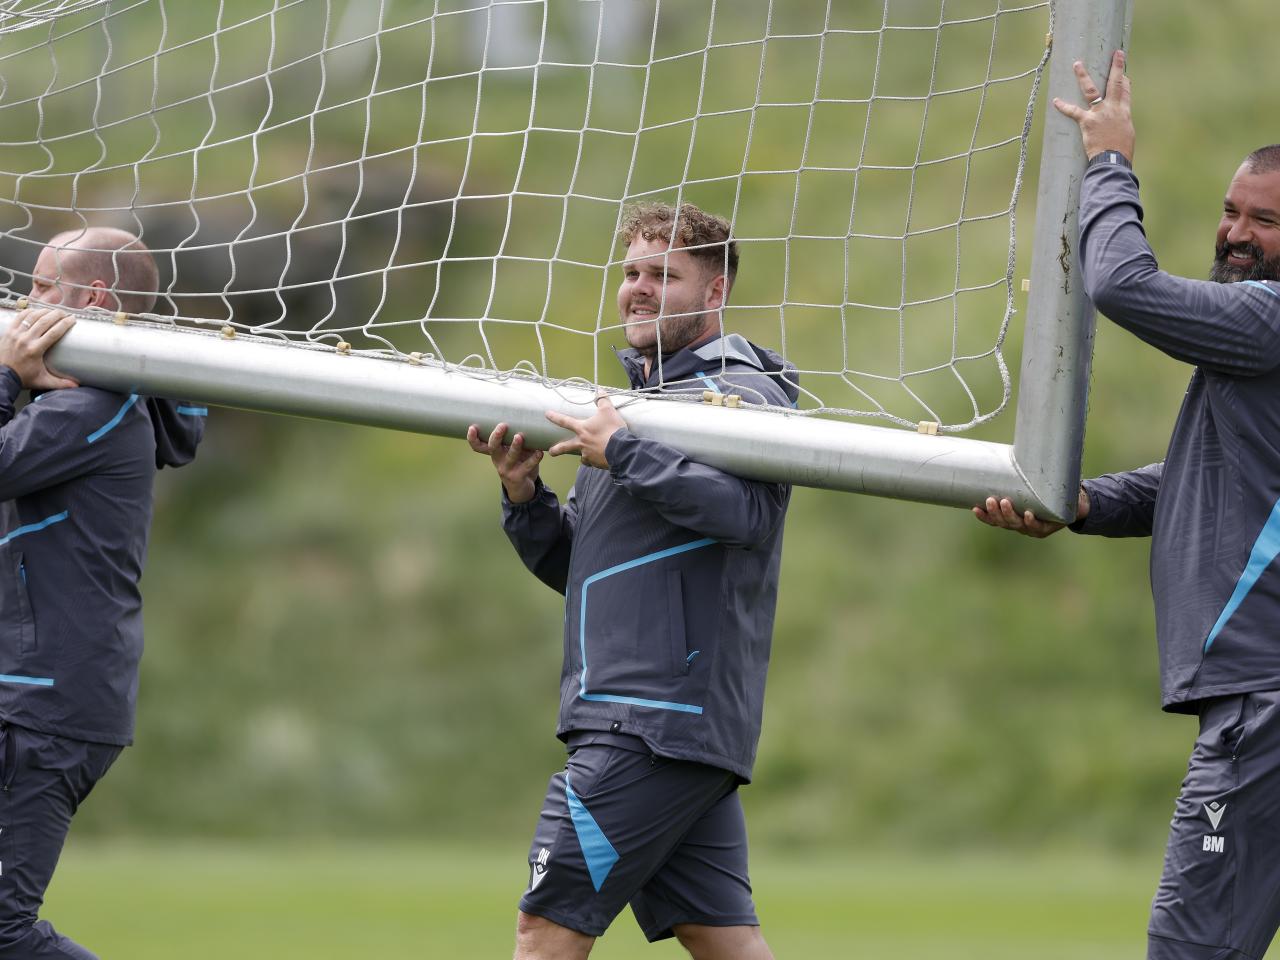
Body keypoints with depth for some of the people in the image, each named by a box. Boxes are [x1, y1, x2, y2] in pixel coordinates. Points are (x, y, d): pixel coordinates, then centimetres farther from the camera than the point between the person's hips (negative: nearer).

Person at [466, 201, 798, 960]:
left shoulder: (739, 393, -6)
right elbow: (579, 570, 23)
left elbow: (748, 508, -27)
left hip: (665, 717, -10)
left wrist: (623, 454, -23)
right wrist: (525, 497, 5)